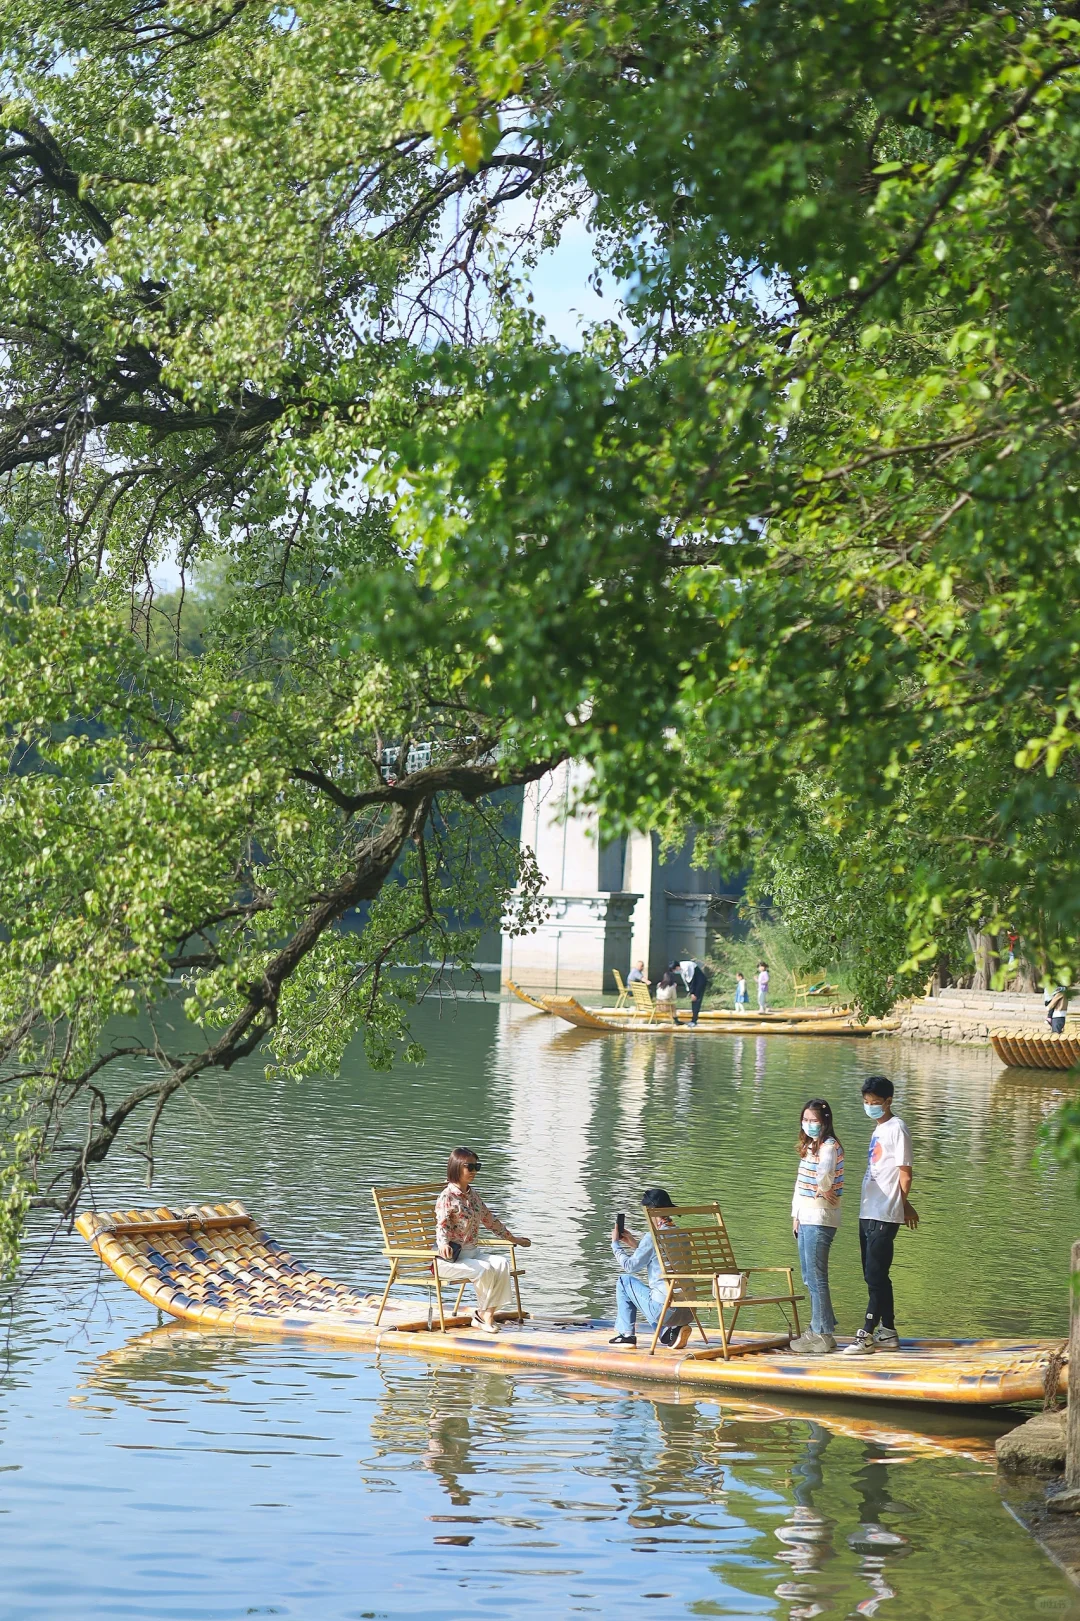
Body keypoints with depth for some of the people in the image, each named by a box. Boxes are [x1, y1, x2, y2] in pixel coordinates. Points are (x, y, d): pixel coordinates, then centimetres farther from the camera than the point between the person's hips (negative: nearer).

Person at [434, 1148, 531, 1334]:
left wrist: (515, 1240, 31)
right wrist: (443, 1244, -47)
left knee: (501, 1263, -18)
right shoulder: (447, 1196, -11)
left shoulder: (472, 1194, 13)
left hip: (471, 1253, 8)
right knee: (484, 1269, -30)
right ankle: (483, 1313, -7)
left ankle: (486, 1316, -17)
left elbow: (490, 1221, 24)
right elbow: (442, 1225, -24)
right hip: (450, 1258, -7)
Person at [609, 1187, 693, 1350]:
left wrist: (615, 1244, 13)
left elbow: (630, 1266, -2)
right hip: (688, 1311, 7)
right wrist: (634, 1244, 28)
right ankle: (672, 1331, 9)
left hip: (664, 1308, -7)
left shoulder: (653, 1237, -11)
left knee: (624, 1281, 14)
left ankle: (626, 1334, 14)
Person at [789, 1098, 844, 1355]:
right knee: (809, 1276, 16)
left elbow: (825, 1171, -36)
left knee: (816, 1278, -6)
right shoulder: (808, 1146, 16)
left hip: (820, 1220, -10)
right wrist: (796, 1215, 17)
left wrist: (824, 1190, -17)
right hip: (806, 1218, 10)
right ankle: (820, 1327, 25)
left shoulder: (829, 1146, -14)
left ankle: (822, 1335, -2)